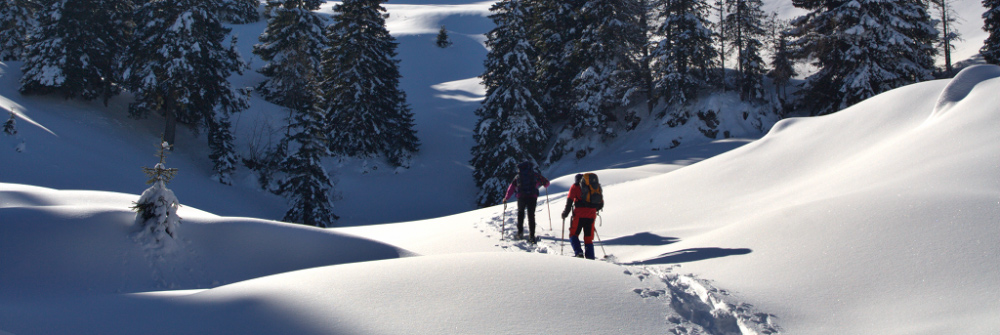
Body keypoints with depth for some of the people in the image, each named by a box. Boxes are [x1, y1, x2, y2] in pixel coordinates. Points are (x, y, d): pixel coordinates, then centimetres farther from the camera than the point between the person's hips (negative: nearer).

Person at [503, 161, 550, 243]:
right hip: (532, 197, -1)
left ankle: (520, 233, 16)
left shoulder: (518, 176, 15)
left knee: (520, 213, 22)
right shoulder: (535, 175, 12)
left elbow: (511, 187, 10)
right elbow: (546, 183, 17)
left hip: (521, 196, 1)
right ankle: (531, 236, -3)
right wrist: (545, 184, 41)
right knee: (531, 216, 4)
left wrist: (506, 198, 17)